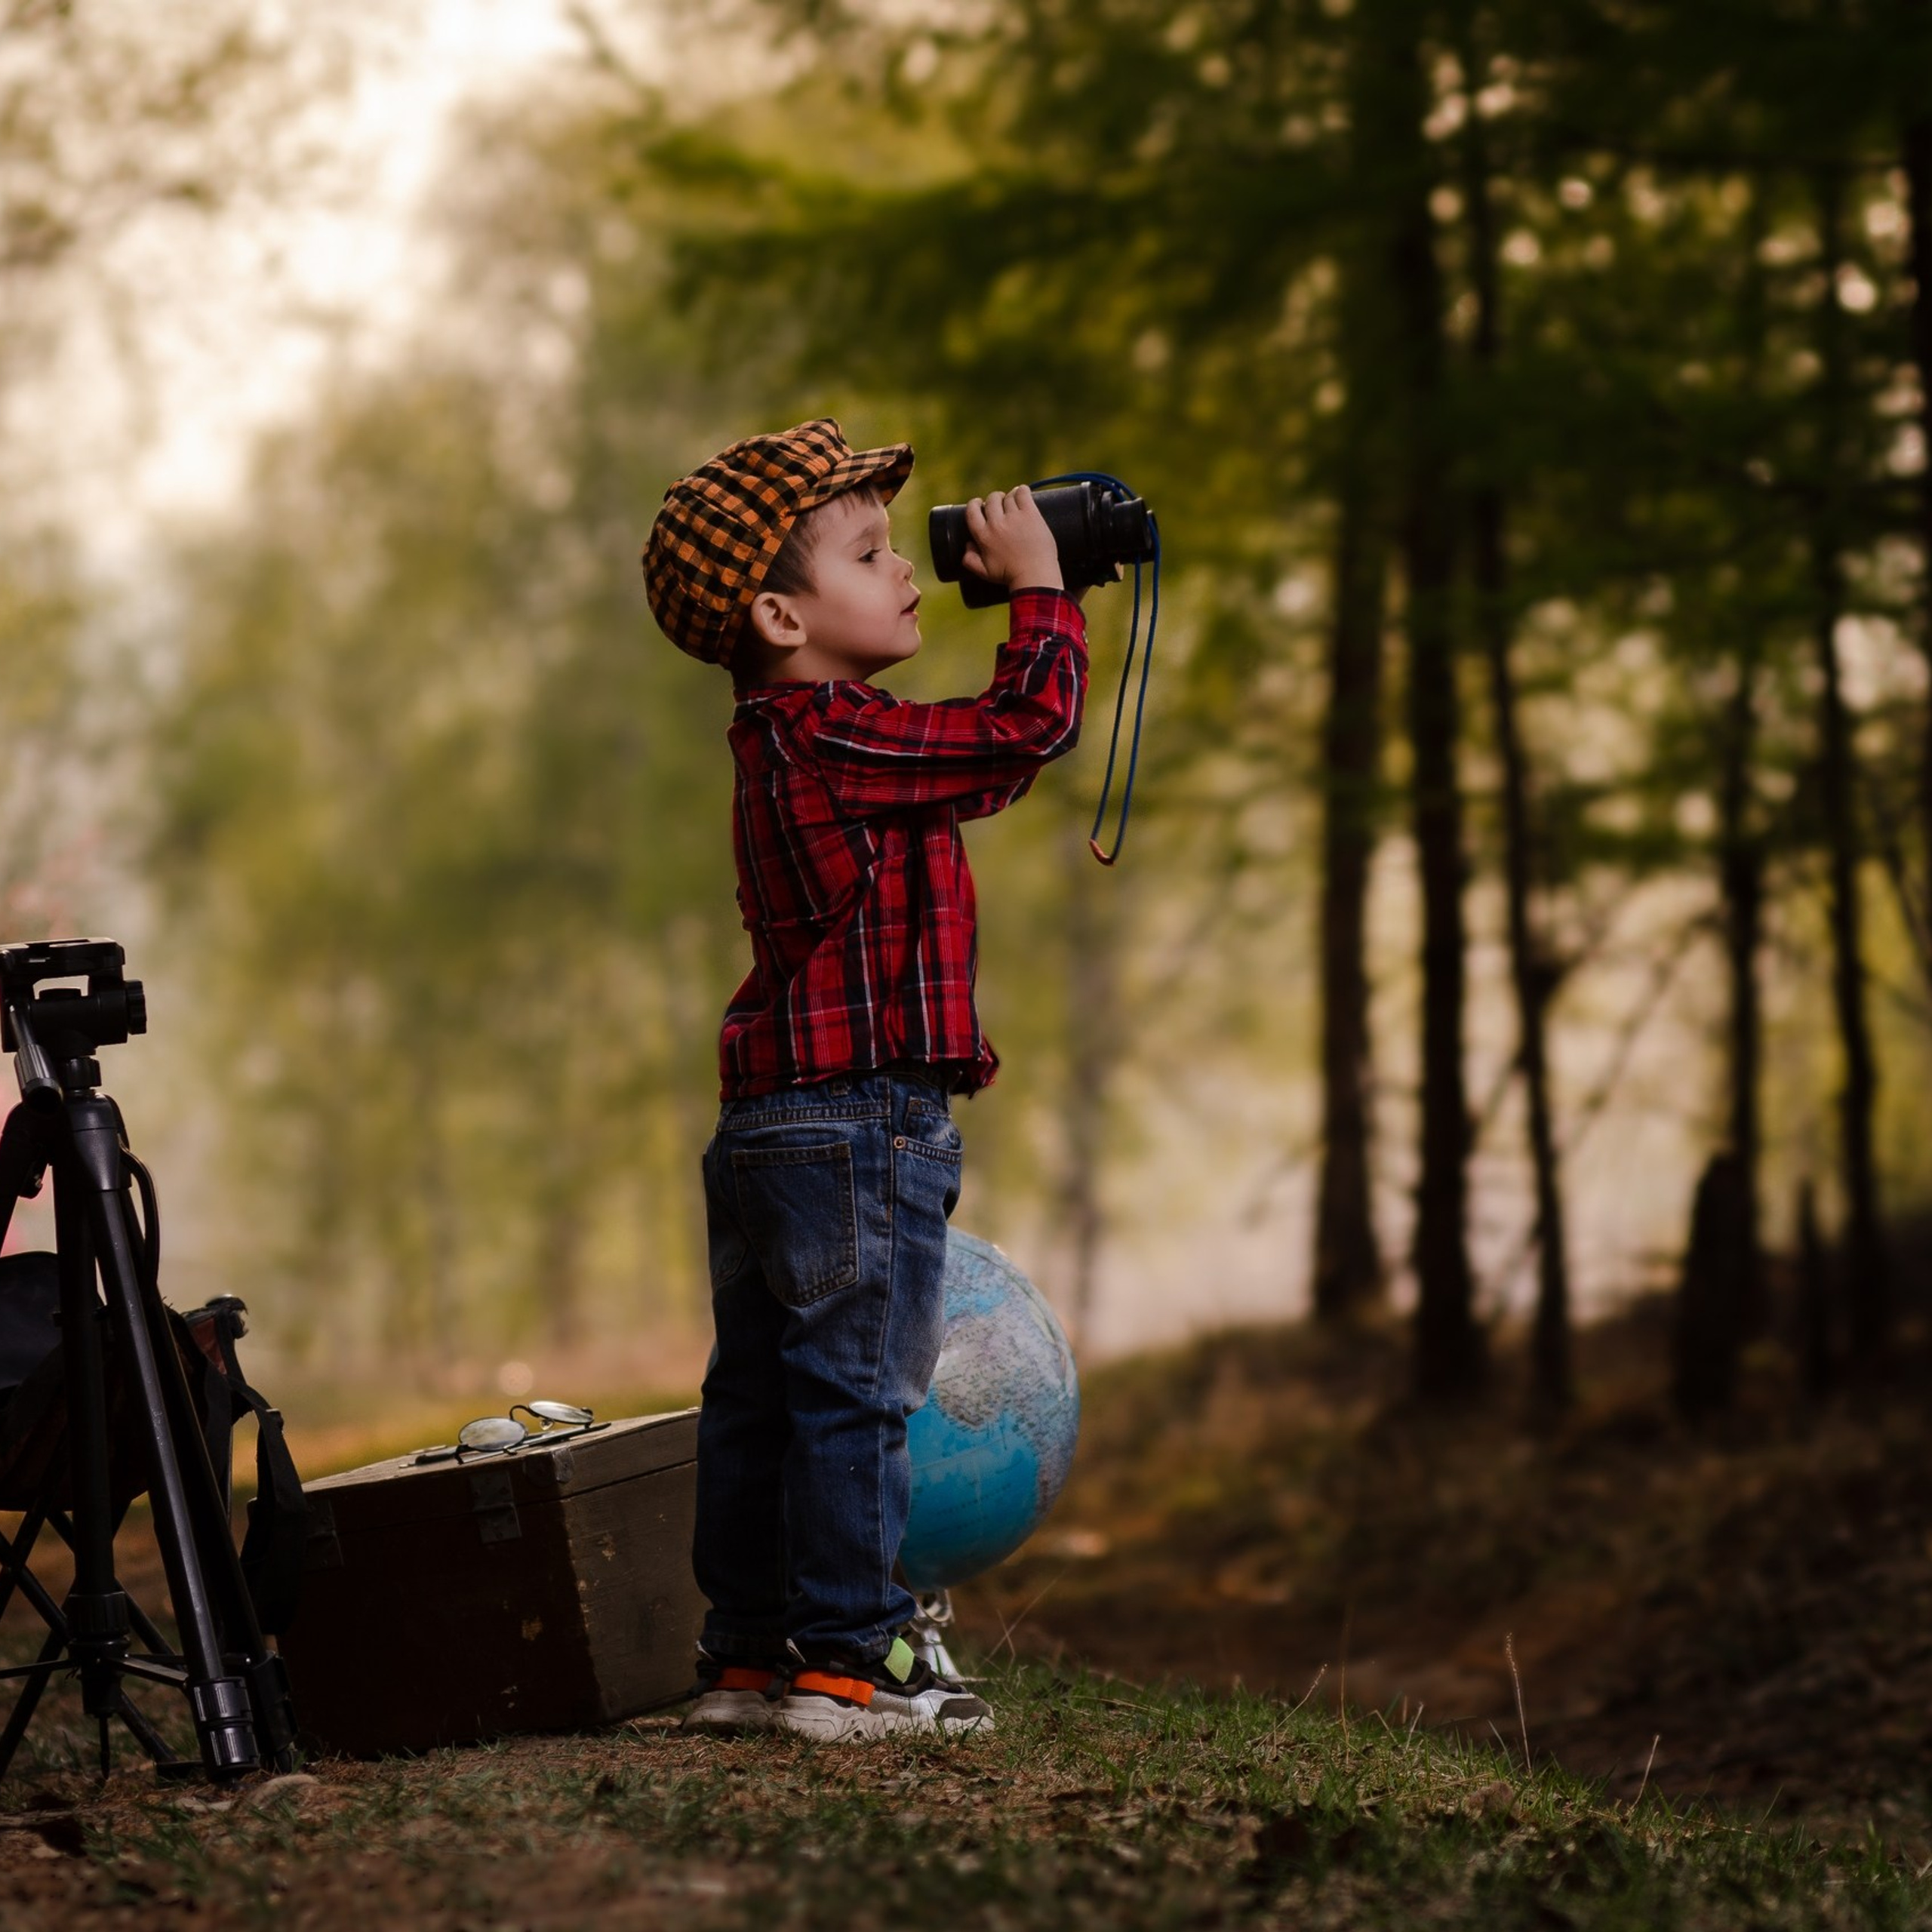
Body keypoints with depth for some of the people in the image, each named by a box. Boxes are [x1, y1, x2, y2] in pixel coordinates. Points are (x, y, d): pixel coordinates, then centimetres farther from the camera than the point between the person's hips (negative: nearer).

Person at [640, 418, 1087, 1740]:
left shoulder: (788, 739, 16)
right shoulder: (830, 737, -15)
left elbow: (985, 770, 27)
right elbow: (1021, 734, -20)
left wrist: (1043, 609, 21)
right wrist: (1041, 594, -5)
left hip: (769, 1131, 10)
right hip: (859, 1120, -10)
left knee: (761, 1396, 11)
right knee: (857, 1393, -5)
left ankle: (747, 1655, 17)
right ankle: (847, 1662, -2)